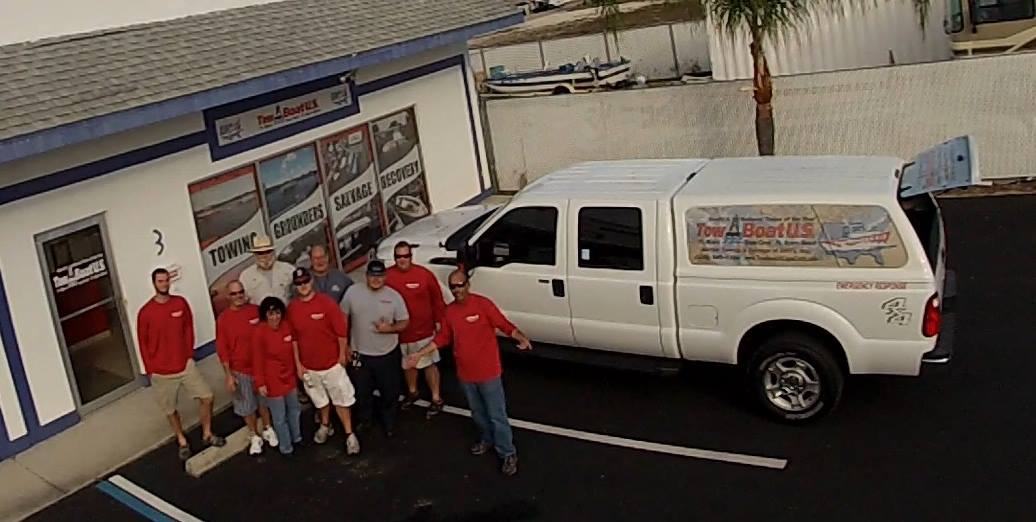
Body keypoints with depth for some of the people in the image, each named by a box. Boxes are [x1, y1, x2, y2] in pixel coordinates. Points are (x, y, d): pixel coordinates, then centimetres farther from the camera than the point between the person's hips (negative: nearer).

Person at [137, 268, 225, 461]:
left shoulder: (181, 303, -3)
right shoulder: (145, 312, -12)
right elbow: (143, 342, -5)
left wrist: (189, 353, 4)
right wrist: (150, 370, -3)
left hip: (185, 364, 3)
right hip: (161, 371, -2)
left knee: (207, 397, 1)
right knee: (170, 410, 10)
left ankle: (207, 434, 21)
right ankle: (182, 442, 31)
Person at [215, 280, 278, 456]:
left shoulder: (256, 311, -8)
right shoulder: (223, 319, -11)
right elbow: (222, 349, -8)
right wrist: (228, 375, -11)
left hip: (260, 366, 1)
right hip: (239, 370, -1)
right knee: (246, 406, 12)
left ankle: (268, 429, 40)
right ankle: (255, 436, 31)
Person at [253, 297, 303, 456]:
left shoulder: (287, 326, -9)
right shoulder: (259, 333, -22)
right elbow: (258, 360, -15)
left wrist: (298, 368, 12)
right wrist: (260, 383, -13)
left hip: (289, 376, 5)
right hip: (272, 380, -5)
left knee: (294, 409, 24)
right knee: (279, 416, 9)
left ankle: (296, 437, 46)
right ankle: (285, 446, 29)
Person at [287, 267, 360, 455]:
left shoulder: (326, 302, -17)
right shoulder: (292, 308, -6)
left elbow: (341, 330, -11)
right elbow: (293, 337, 1)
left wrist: (342, 353, -5)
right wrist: (298, 363, 1)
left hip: (332, 362, -3)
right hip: (308, 365, 3)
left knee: (342, 399, 5)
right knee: (320, 399, 22)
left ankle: (350, 435, 14)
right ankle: (325, 426, 44)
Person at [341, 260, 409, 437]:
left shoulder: (394, 296, -10)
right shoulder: (353, 292, -9)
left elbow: (404, 322, -3)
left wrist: (389, 328, -23)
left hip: (388, 355, -1)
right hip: (360, 354, 1)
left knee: (389, 392, 14)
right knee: (362, 391, 18)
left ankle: (389, 422, 38)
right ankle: (363, 419, 45)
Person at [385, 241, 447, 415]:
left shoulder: (424, 274, -14)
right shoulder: (387, 276, -9)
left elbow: (437, 299, -5)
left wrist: (439, 321, -3)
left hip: (423, 330, -3)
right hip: (399, 331, 3)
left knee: (429, 364, 7)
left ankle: (436, 399, 22)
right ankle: (412, 391, 46)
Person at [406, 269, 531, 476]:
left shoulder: (483, 304, -16)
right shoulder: (450, 311, 1)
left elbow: (505, 325, -16)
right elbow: (442, 338, 11)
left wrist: (521, 337, -35)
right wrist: (419, 354, 10)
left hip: (488, 372, -6)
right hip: (465, 373, 6)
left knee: (497, 415, 0)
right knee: (477, 411, 23)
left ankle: (508, 454, 11)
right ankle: (487, 439, 44)